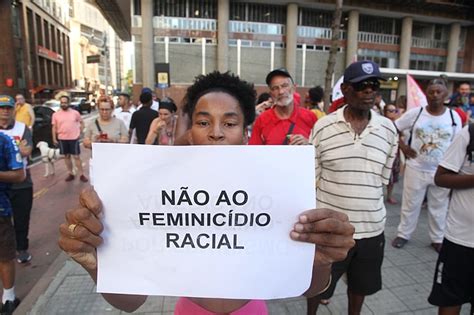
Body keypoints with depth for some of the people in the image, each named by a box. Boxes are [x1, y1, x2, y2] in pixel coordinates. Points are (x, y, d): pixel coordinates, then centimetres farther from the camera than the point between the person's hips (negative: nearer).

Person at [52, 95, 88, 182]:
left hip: (74, 138, -2)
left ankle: (82, 175, 6)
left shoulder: (75, 113, -2)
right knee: (67, 156, 11)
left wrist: (79, 132, 0)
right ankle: (70, 174, 22)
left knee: (76, 157, 0)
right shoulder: (56, 114, 1)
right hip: (62, 139, 2)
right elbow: (54, 127, 5)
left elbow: (81, 123, 8)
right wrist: (54, 139, 1)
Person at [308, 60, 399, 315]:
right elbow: (311, 179, -4)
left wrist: (362, 204, 8)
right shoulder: (322, 127, -10)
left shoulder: (388, 129, -2)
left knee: (361, 285, 24)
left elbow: (383, 180, 7)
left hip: (371, 227, 3)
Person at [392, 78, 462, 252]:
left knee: (439, 208, 14)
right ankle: (403, 234, 26)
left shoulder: (454, 117, -2)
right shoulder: (415, 113, -6)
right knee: (410, 204, 10)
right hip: (415, 169, -1)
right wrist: (402, 146, -8)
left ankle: (438, 239, 32)